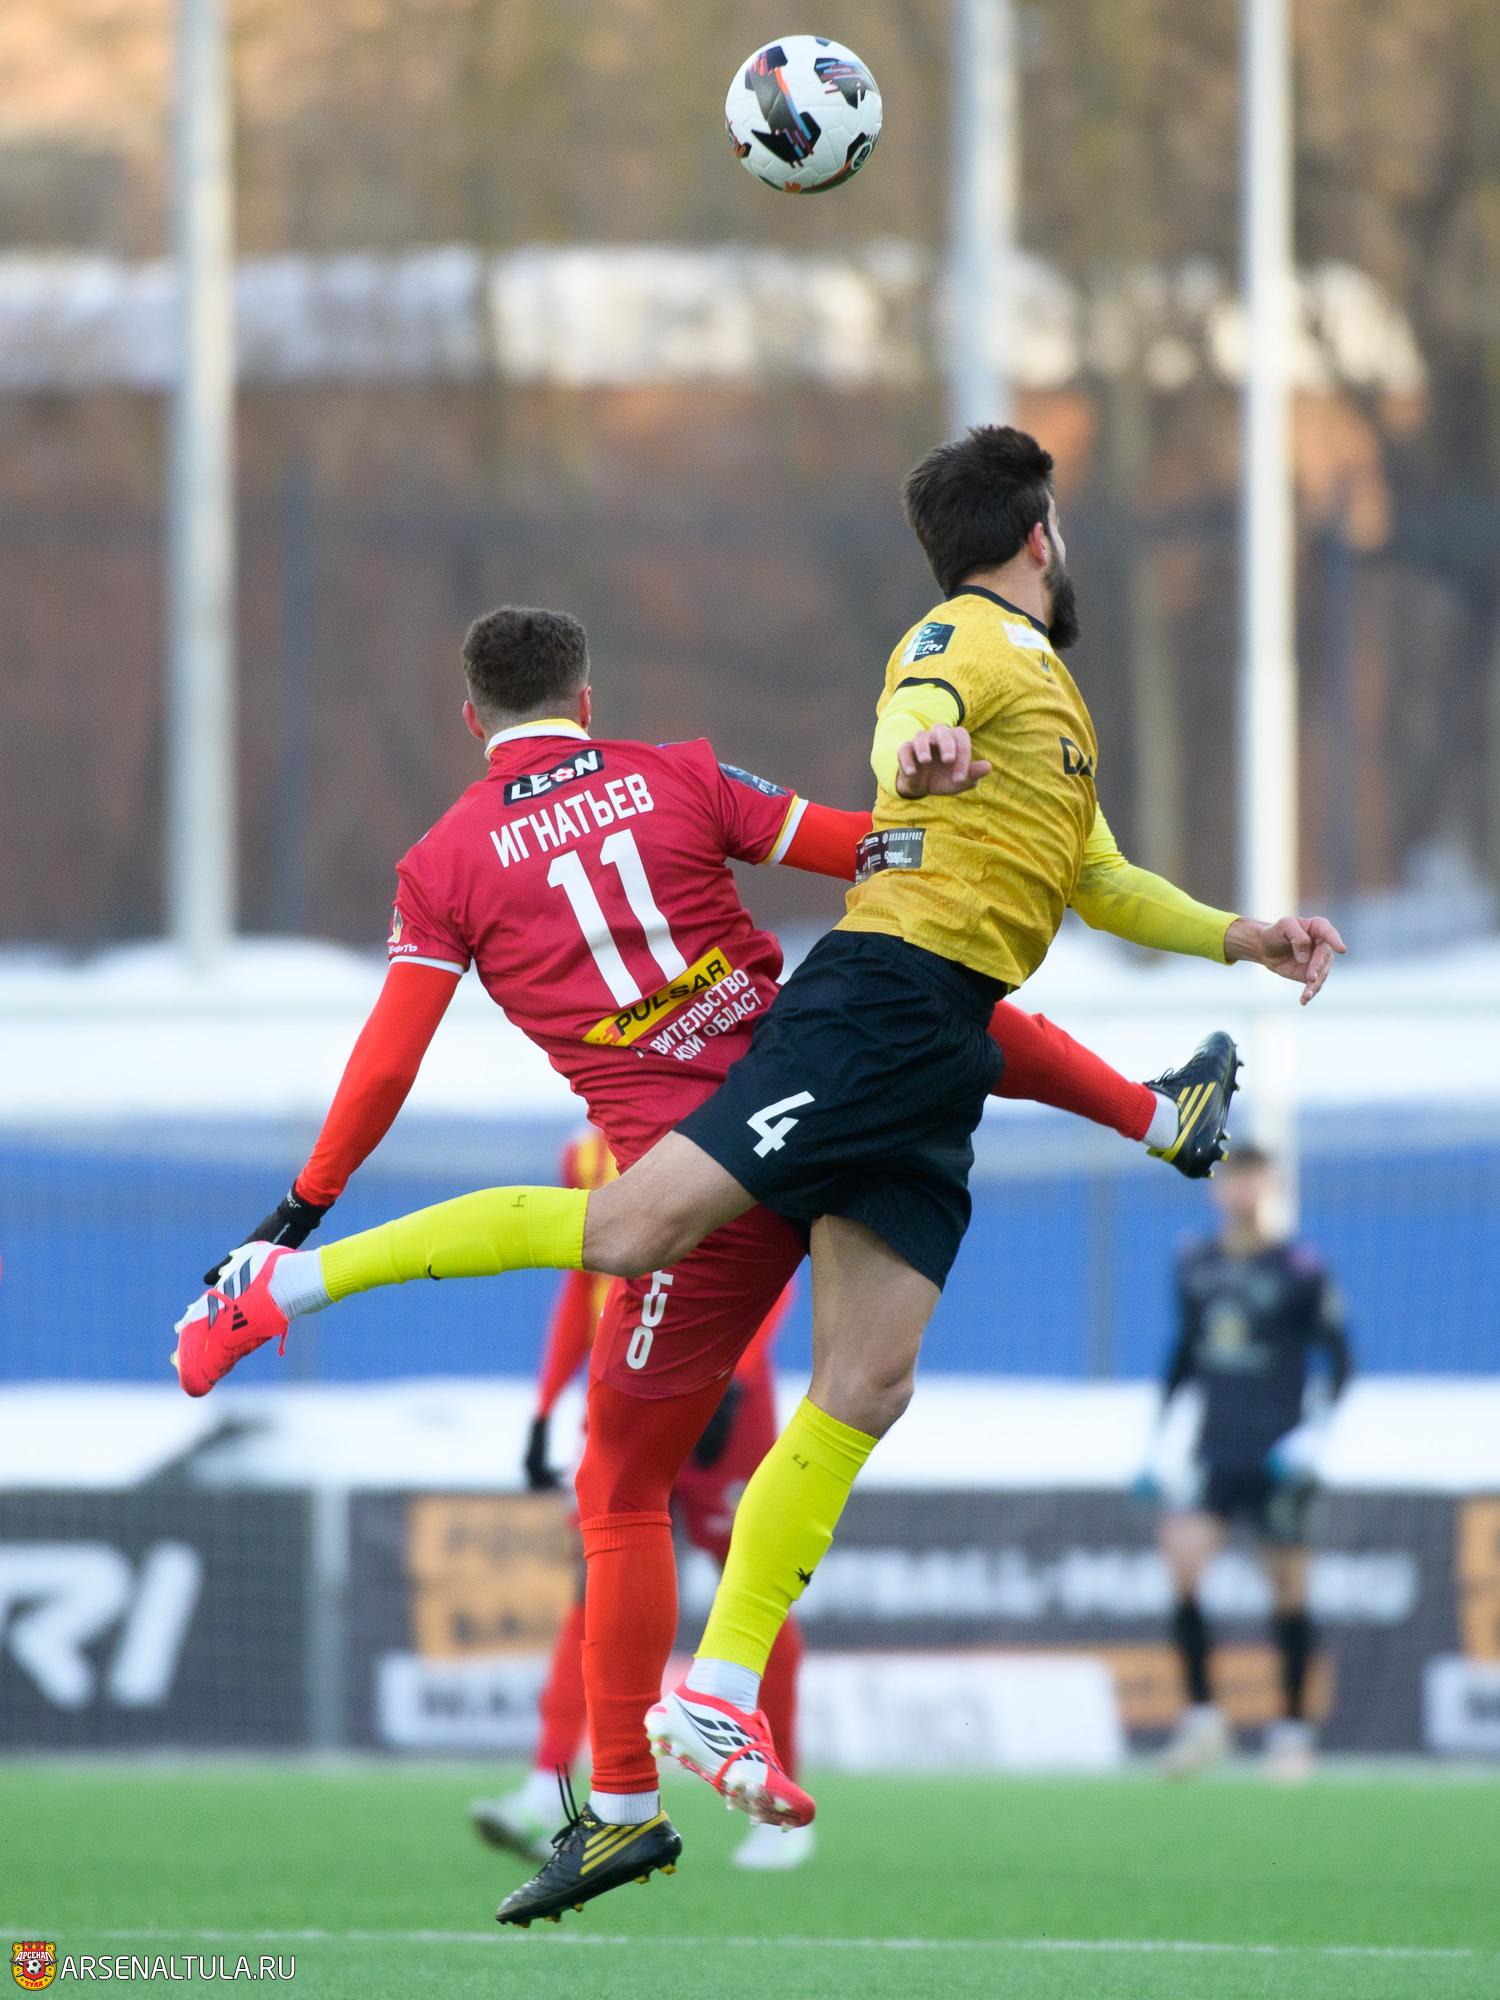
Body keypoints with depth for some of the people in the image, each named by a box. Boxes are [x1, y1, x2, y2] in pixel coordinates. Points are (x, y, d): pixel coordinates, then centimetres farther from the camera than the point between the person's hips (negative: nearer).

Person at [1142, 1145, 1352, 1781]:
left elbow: (1334, 1359, -3)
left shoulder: (1300, 1271, -5)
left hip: (1277, 1458, -3)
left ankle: (1293, 1727, 16)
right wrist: (1155, 1437, 19)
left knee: (1287, 1586, 1)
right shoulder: (1195, 1267, 9)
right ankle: (1201, 1716, -9)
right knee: (1181, 1561, -16)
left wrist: (1312, 1435, -15)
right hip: (1213, 1452, 3)